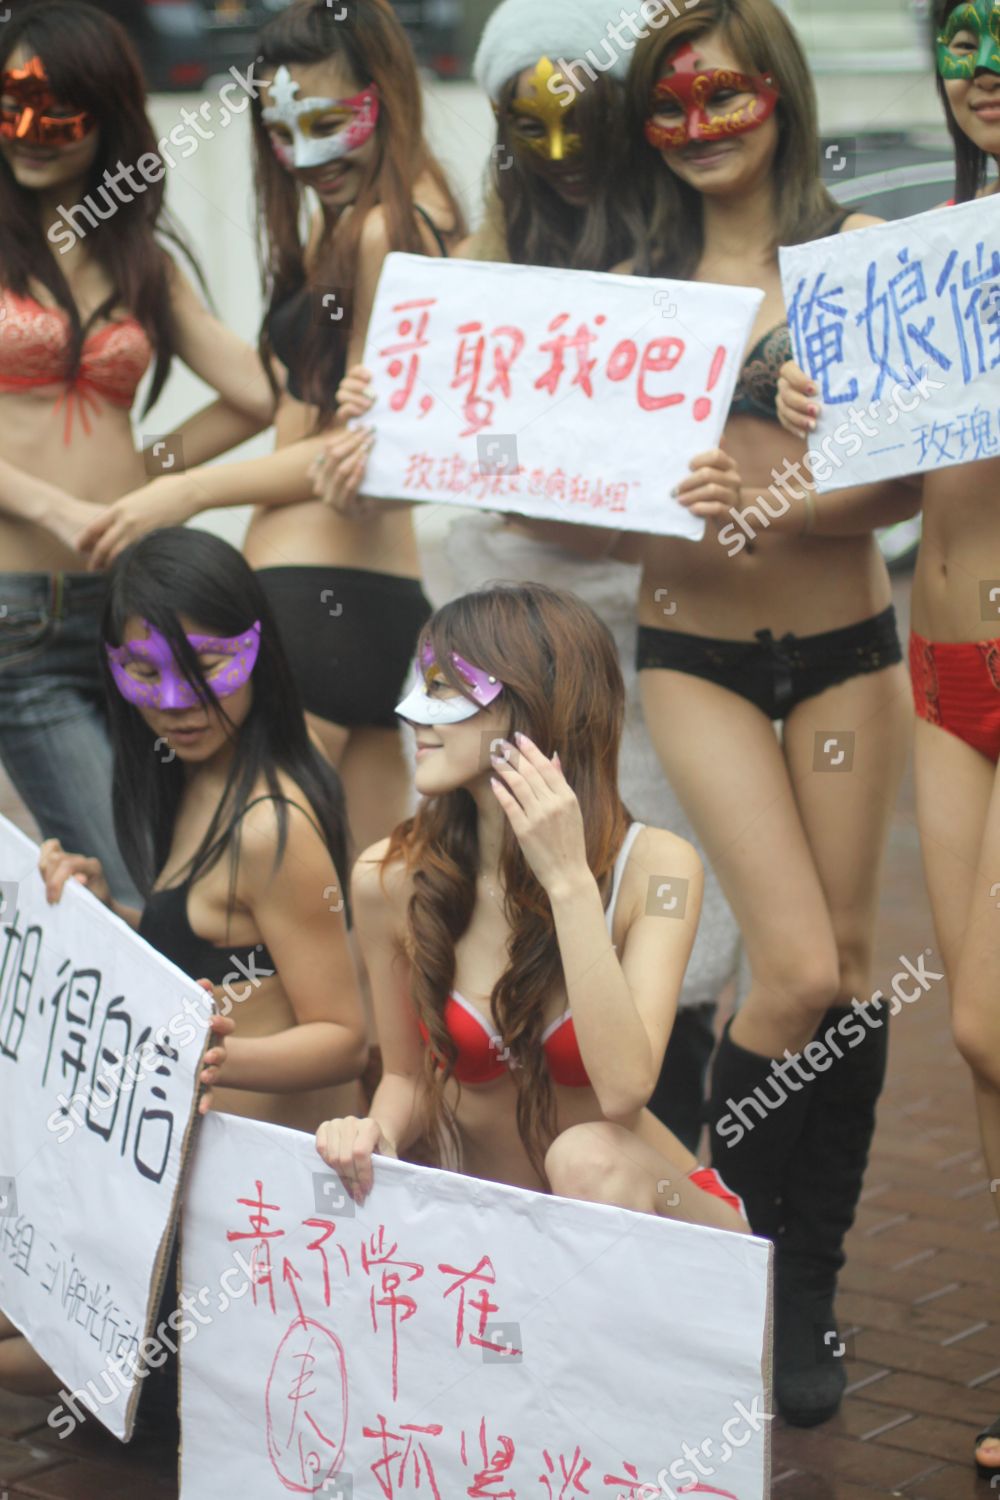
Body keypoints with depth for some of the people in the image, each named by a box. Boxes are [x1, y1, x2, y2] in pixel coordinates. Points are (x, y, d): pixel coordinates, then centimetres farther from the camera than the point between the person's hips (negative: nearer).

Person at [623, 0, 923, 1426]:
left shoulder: (857, 251, 0)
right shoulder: (635, 278, 6)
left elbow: (910, 474, -7)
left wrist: (787, 506, -24)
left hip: (843, 641, 0)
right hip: (695, 650, 0)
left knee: (845, 959, 5)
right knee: (796, 969, -11)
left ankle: (810, 1285, 20)